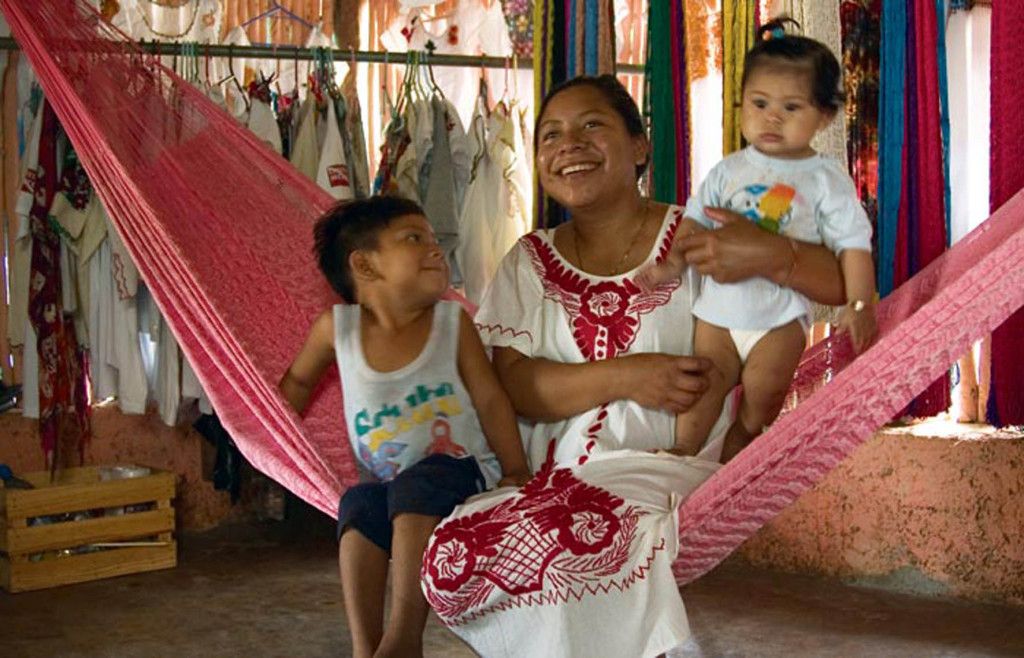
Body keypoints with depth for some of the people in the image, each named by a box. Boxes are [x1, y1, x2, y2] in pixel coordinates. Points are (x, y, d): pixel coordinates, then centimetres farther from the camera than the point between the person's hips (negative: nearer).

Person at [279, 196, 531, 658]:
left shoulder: (452, 321, -4)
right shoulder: (337, 326, -1)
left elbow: (489, 399, -3)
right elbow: (298, 381, 18)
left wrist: (516, 472, -10)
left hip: (460, 470, -2)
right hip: (389, 482, 2)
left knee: (416, 487, -32)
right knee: (359, 504, -28)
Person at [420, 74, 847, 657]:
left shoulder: (697, 238, 3)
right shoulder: (531, 261, 13)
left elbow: (844, 282, -3)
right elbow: (512, 386, -1)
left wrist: (769, 256, -23)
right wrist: (625, 377, -16)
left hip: (663, 468, -3)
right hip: (547, 475, 4)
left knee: (551, 542, -33)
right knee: (452, 558, -25)